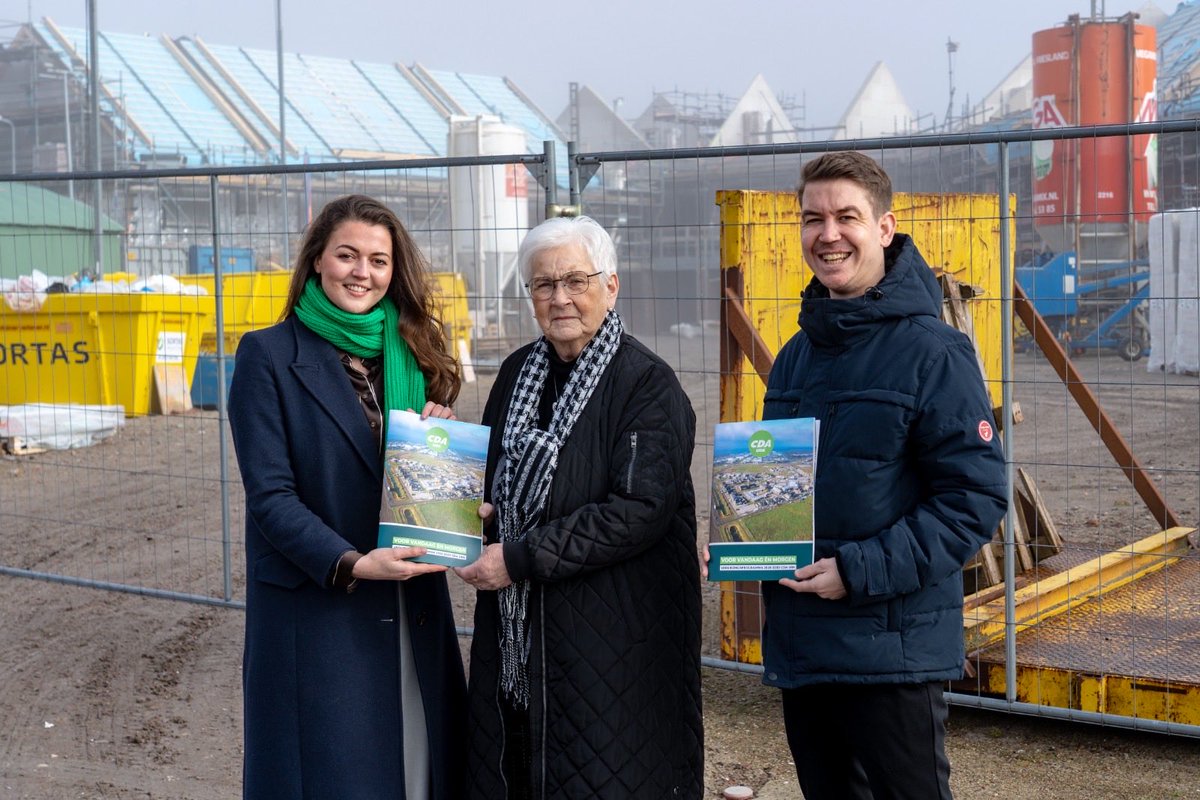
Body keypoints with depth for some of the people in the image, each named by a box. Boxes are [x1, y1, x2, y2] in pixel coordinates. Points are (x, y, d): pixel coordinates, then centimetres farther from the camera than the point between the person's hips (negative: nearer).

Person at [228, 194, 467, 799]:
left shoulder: (412, 353, 10)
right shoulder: (269, 355, -5)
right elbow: (269, 494, -11)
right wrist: (351, 564, -23)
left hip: (412, 607, 5)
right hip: (315, 608, -4)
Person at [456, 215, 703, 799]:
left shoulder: (648, 385, -12)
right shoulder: (517, 374, 9)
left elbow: (641, 509, -21)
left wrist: (521, 559, -20)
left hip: (612, 634, -6)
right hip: (514, 630, 6)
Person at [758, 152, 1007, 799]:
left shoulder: (931, 351, -12)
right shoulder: (796, 356, 12)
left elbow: (977, 496, -16)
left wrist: (861, 569, -22)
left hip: (892, 653, -7)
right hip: (799, 648, 7)